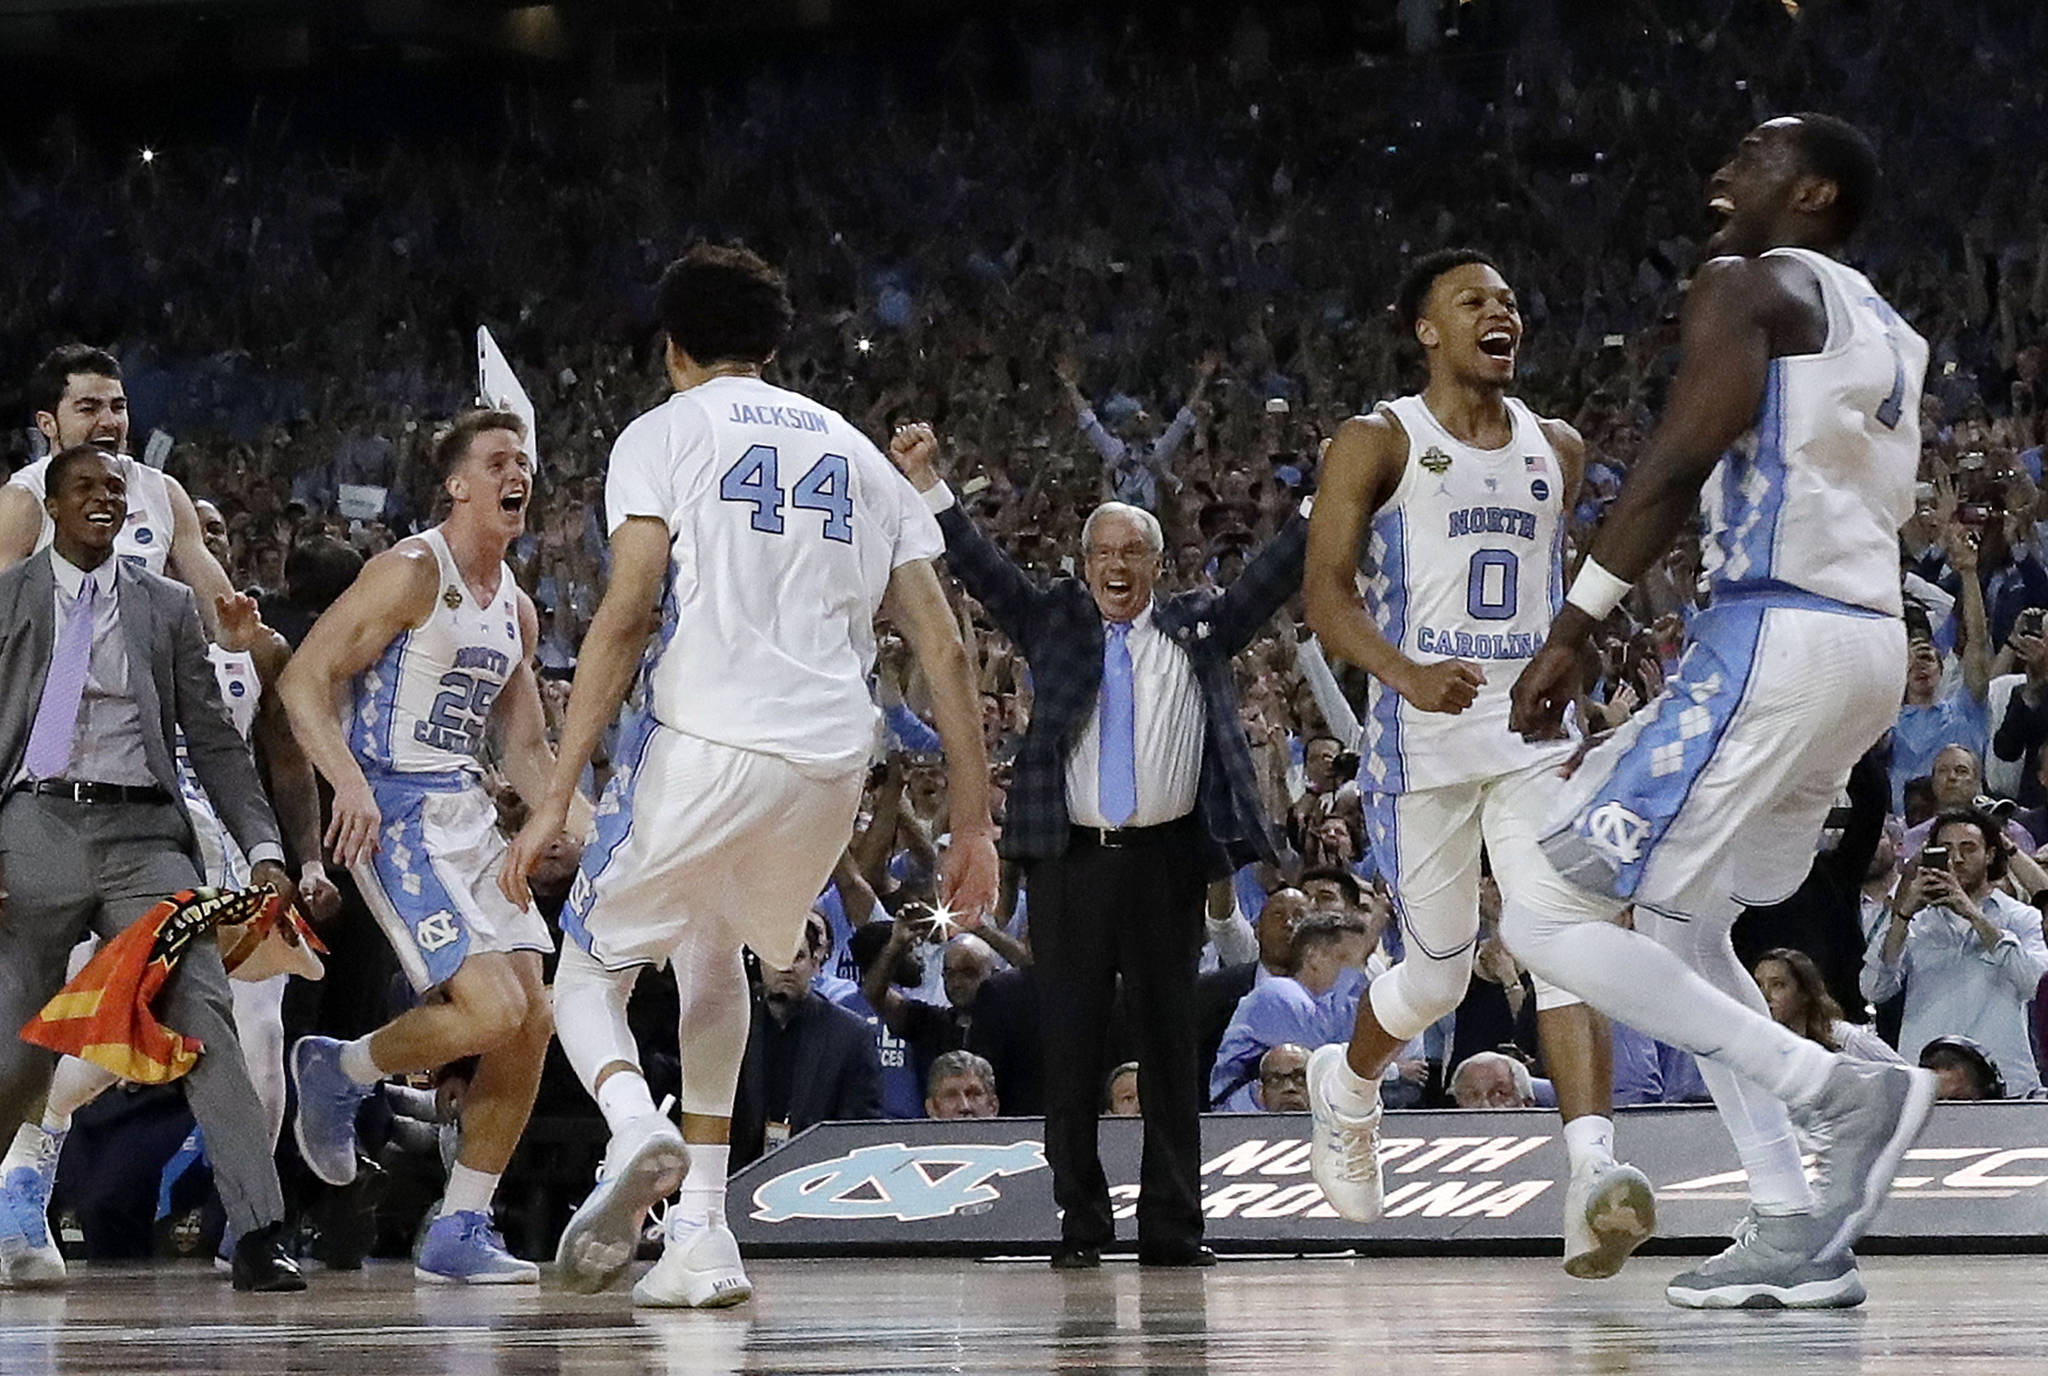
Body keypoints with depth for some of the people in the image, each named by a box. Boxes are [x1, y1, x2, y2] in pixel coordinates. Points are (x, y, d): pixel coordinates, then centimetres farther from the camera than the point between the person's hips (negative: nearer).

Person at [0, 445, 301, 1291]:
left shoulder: (167, 608, 13)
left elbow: (214, 742, 12)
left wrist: (263, 848, 1)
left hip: (143, 833, 1)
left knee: (201, 1015, -16)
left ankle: (260, 1235, -22)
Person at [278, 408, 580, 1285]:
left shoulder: (516, 610, 15)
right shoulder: (411, 572, -10)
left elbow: (522, 748, 23)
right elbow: (303, 679, -15)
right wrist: (348, 780, -27)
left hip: (469, 812, 9)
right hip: (396, 813, -8)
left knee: (532, 1022, 0)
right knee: (491, 1013, -20)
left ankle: (459, 1231, 8)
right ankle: (337, 1071, 7)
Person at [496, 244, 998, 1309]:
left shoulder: (662, 435, 8)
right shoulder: (856, 453, 23)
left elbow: (625, 616, -6)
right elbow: (942, 645, 15)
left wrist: (556, 795, -8)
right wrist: (973, 822, 15)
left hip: (704, 743, -5)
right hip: (835, 761, 5)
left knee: (590, 970, 13)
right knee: (710, 949, 30)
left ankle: (636, 1130, -22)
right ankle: (701, 1237, 21)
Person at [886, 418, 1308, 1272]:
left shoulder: (1198, 630, 11)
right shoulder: (1055, 624, 11)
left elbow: (1271, 578, 7)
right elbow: (980, 569, 3)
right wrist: (926, 482, -8)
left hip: (1167, 859, 0)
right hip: (1071, 859, 0)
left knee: (1170, 1040, 3)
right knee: (1071, 1041, 1)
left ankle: (1171, 1227, 7)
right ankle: (1081, 1224, 7)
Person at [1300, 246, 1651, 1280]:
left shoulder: (1558, 450, 12)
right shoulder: (1376, 444, -3)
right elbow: (1326, 593, -13)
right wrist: (1407, 674, -29)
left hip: (1536, 728, 3)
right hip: (1423, 733, -3)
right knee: (1436, 974, 5)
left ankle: (1593, 1182, -30)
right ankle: (1346, 1084, 39)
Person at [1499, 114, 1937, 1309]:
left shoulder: (1748, 284, -5)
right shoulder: (1891, 334, 21)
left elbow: (1681, 457, -16)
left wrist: (1572, 630, -15)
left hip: (1772, 641, -9)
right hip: (1876, 642, 9)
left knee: (1548, 913, -6)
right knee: (1681, 919, 22)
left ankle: (1844, 1092, -13)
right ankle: (1798, 1236, 11)